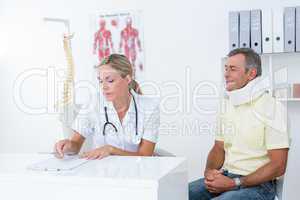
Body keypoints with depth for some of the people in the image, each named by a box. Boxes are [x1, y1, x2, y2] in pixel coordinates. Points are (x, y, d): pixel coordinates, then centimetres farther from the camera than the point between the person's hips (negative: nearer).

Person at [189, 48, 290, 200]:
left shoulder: (272, 107, -11)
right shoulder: (227, 104, 9)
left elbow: (278, 167, -13)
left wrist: (234, 183, -17)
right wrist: (209, 171, -6)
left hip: (257, 184, -5)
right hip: (225, 177, 6)